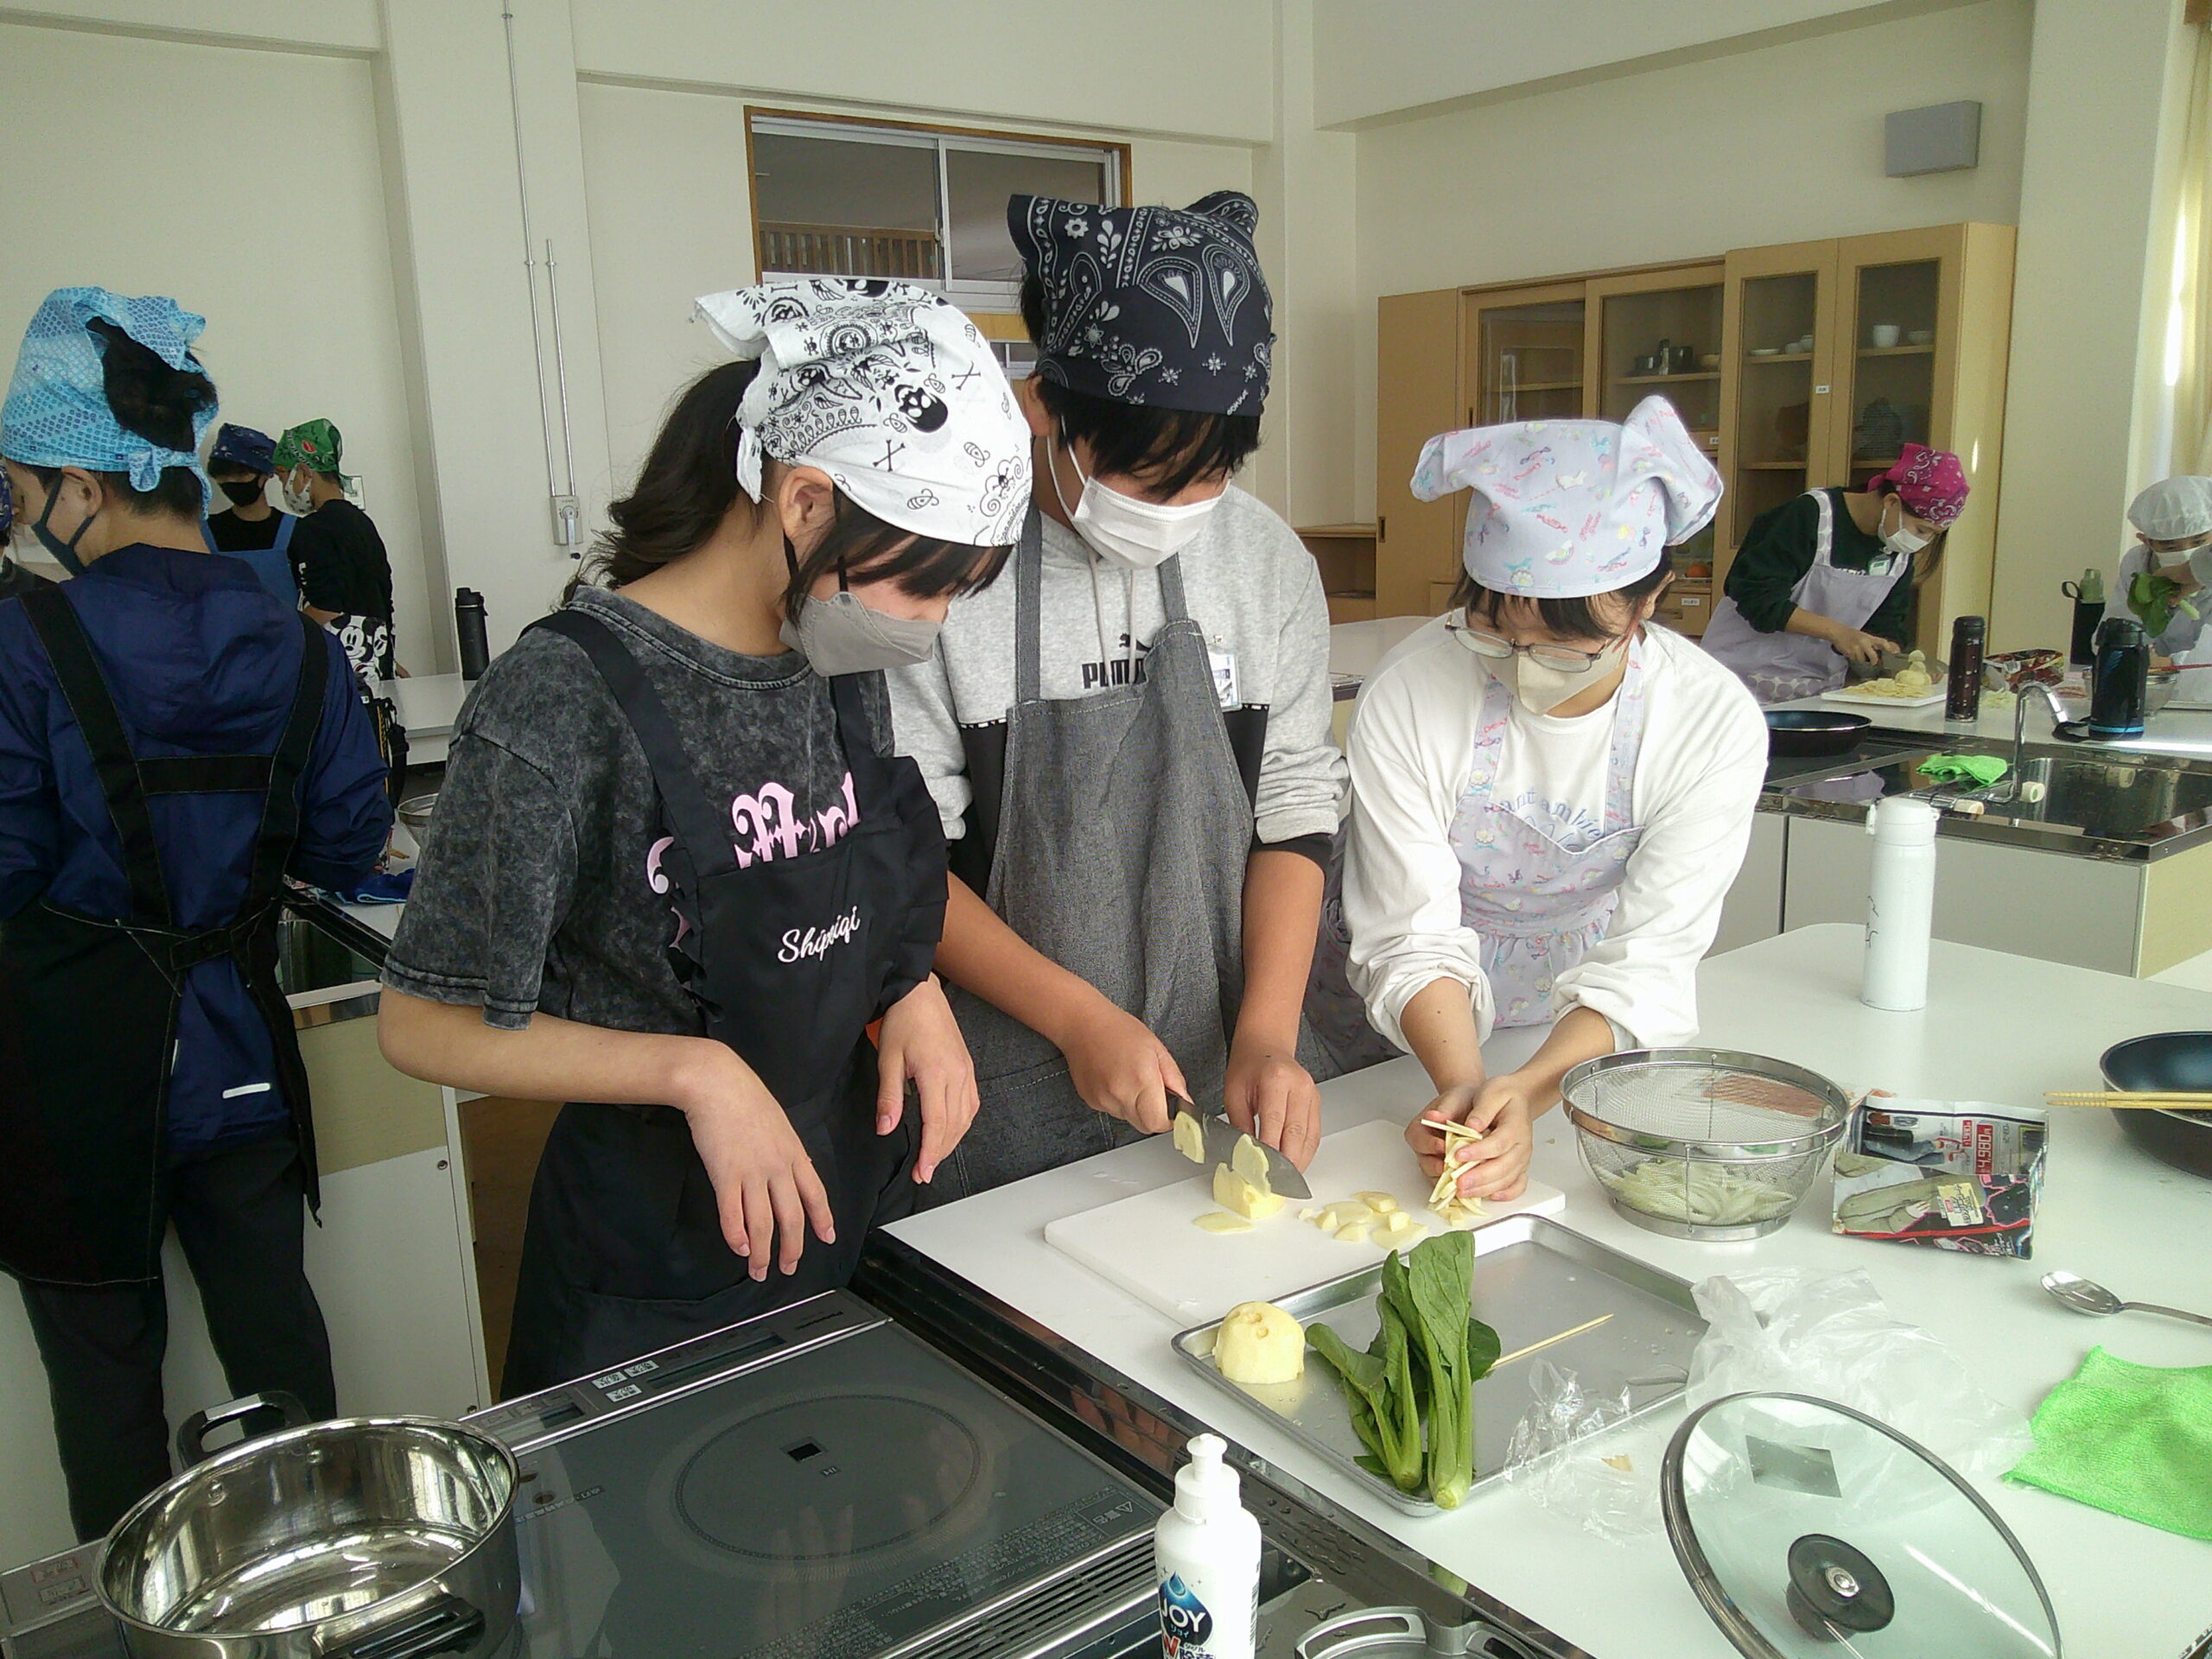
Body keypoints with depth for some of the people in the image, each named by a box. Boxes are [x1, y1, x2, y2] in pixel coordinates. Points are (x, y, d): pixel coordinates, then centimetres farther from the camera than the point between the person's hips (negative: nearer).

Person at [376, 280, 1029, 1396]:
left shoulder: (842, 661, -1)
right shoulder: (566, 697, -22)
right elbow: (427, 1026, -15)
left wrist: (912, 986, -8)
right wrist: (693, 1071, -25)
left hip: (864, 1206, 7)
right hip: (662, 1271, -6)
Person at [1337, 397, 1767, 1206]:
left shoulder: (1715, 724, -16)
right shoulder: (1405, 699, -18)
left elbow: (1644, 962, -18)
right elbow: (1412, 939, -17)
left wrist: (1528, 1090, -35)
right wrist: (1461, 1084, -35)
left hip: (1600, 1050, 2)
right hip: (1428, 1050, -2)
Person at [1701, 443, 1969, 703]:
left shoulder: (1902, 550, 5)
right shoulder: (1812, 515, -16)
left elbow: (1887, 623, 10)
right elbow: (1757, 596, -21)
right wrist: (1836, 632, -25)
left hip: (1824, 686, 6)